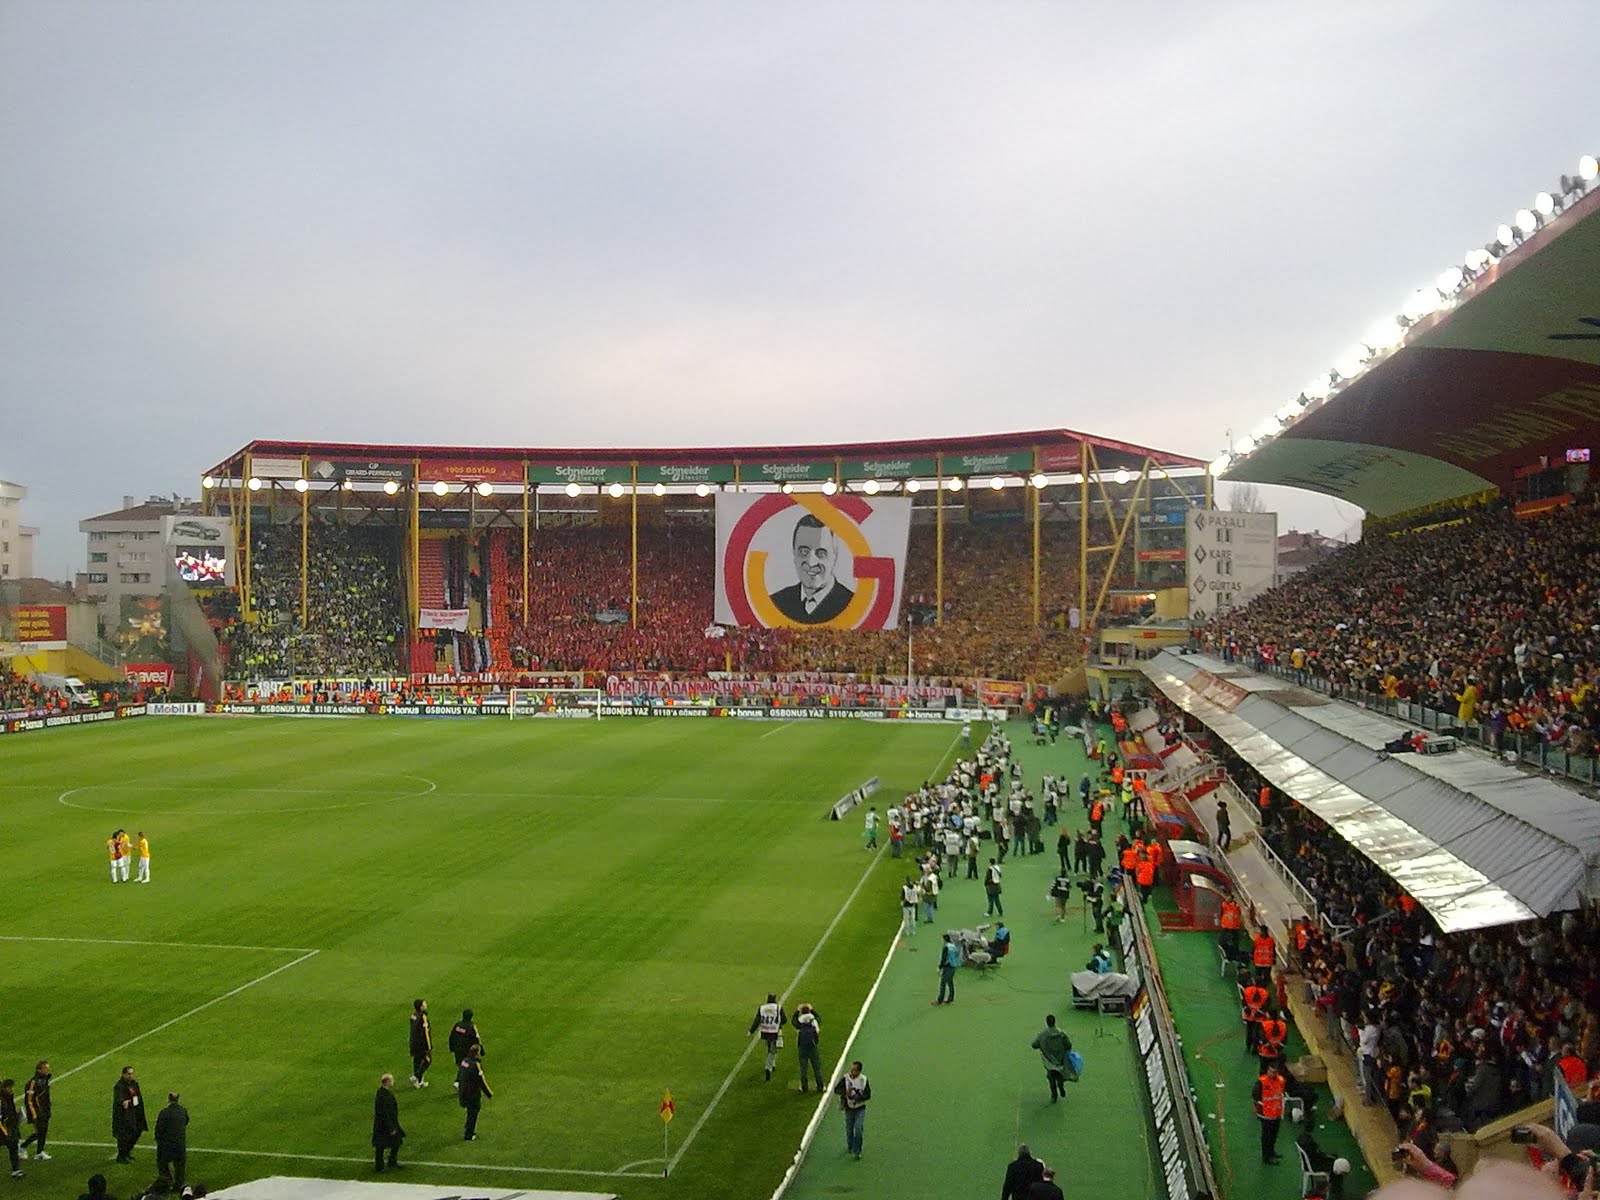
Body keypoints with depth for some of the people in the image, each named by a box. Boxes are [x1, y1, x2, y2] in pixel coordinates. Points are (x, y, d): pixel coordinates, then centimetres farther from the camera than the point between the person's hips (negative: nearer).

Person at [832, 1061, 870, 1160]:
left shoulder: (863, 1080, -9)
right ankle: (849, 1147, 36)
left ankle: (857, 1151, -4)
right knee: (849, 1129, 10)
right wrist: (845, 1092, -32)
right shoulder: (845, 1078, -9)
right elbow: (836, 1090, -14)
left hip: (860, 1108, -1)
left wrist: (857, 1098, -23)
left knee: (858, 1128, -16)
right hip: (849, 1109, 1)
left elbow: (868, 1095, -8)